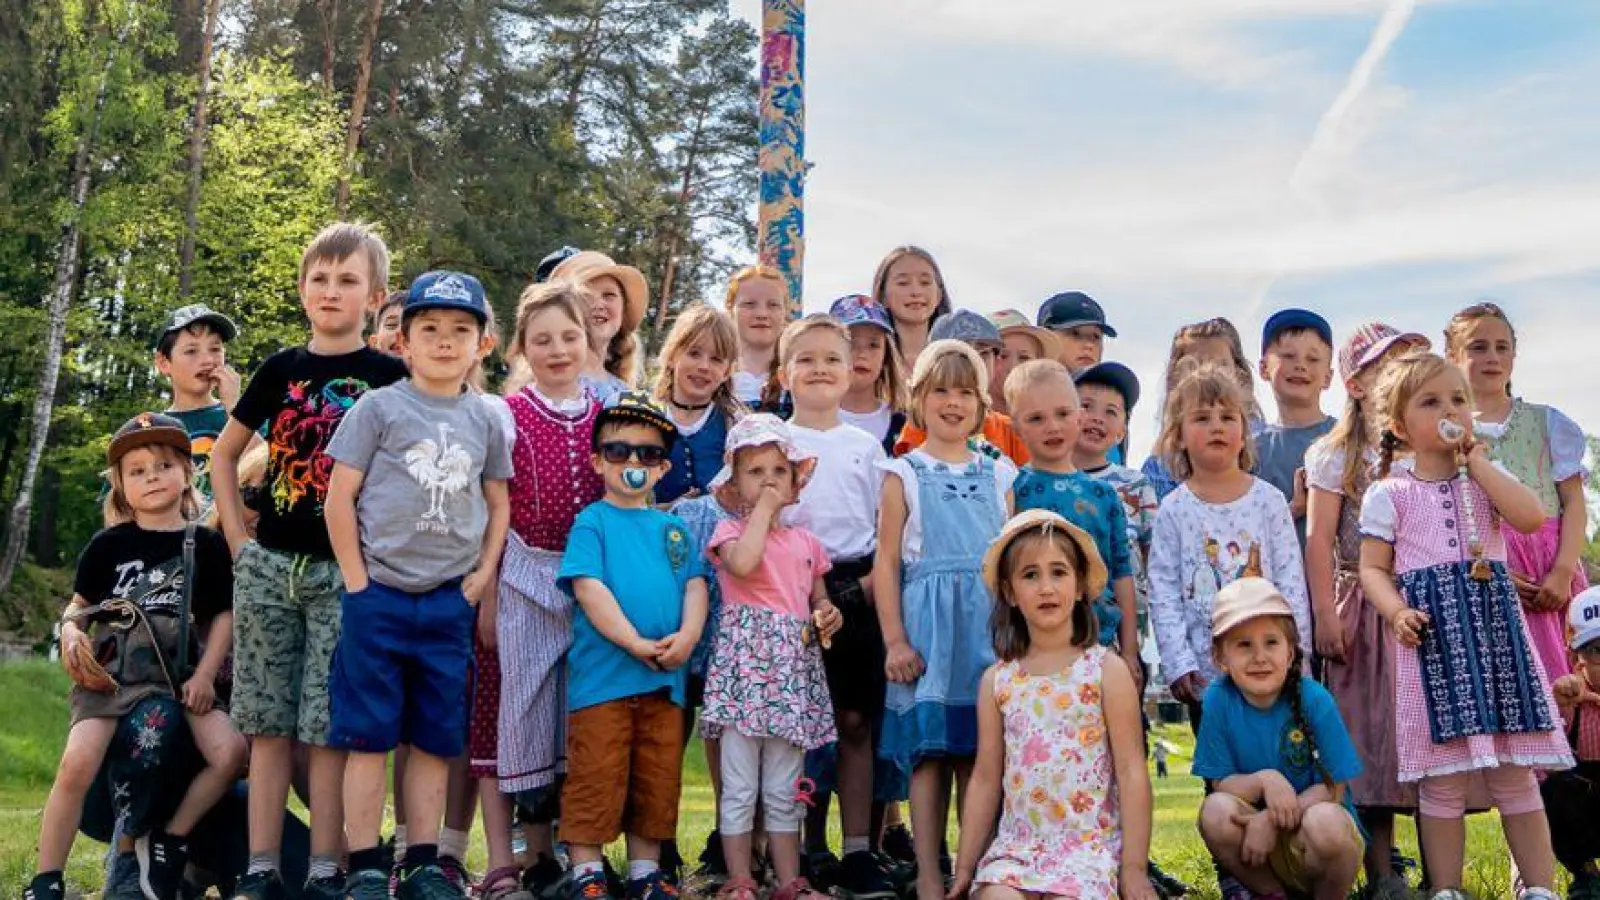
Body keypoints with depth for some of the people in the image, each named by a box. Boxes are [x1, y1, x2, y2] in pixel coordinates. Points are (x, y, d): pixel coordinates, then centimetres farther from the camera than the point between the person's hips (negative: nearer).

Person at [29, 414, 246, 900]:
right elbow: (78, 606, 12)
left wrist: (205, 674, -4)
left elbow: (224, 614, 6)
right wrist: (71, 636, -11)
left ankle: (170, 839, 4)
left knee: (230, 751, -17)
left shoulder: (207, 544, 4)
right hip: (112, 674, -1)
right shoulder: (108, 545, 4)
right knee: (77, 765, -20)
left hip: (179, 674, 1)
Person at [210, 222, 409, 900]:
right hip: (269, 566, 3)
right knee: (268, 722, 5)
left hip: (345, 570, -3)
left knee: (330, 727, -1)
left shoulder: (390, 378, 0)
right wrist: (239, 539, 9)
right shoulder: (281, 370, 7)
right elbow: (223, 454, 17)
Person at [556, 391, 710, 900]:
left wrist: (688, 635, -11)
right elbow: (589, 588, -12)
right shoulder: (592, 522, -1)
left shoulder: (672, 528, 15)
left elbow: (696, 585, 8)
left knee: (658, 780, 11)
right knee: (596, 778, -1)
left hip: (665, 678, 5)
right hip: (602, 674, -5)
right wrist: (635, 643, -18)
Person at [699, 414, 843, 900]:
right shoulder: (729, 531, 1)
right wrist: (763, 509, -11)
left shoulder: (806, 541, 15)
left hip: (793, 668, 4)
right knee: (740, 789, -1)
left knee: (783, 790, 10)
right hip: (744, 663, -4)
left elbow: (819, 601, 24)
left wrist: (828, 616, 1)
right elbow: (743, 562, -22)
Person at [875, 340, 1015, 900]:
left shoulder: (996, 476, 14)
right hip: (928, 623, -3)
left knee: (980, 754, 3)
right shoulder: (905, 475, 4)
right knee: (930, 749, -3)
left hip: (989, 624, 3)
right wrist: (894, 640, -7)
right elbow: (886, 561, 0)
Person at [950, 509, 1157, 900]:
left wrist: (1134, 867, -7)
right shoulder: (997, 680, 8)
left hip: (1090, 843, -1)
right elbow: (985, 779, 11)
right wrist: (964, 869, 10)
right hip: (1015, 845, 2)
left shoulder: (1106, 671, -1)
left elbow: (1131, 772, -2)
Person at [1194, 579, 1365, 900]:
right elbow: (1222, 785, -5)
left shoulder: (1314, 699, -14)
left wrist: (1271, 819, -22)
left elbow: (1333, 789, -10)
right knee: (1215, 810, -27)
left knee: (1325, 821, -34)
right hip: (1257, 847, 2)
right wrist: (1263, 781, -26)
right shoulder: (1218, 699, -10)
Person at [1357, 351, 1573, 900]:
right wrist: (1397, 613, -16)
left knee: (1516, 773, 4)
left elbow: (1532, 517, -6)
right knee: (1443, 779, 0)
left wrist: (1478, 464, -3)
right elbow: (1373, 569, 2)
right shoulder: (1388, 494, 4)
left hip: (1495, 626, 3)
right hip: (1434, 633, -2)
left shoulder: (1486, 478, 13)